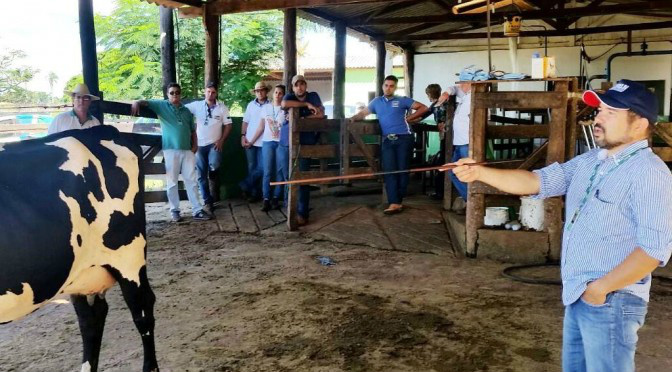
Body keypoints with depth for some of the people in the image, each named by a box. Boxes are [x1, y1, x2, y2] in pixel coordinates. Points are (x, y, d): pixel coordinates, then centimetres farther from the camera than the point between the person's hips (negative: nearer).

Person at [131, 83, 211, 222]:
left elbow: (192, 129, 21)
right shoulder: (161, 105, 5)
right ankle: (174, 210, 11)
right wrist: (136, 103, -25)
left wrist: (195, 145, 8)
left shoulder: (186, 111, 16)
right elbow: (145, 102, -2)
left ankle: (197, 210, 9)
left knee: (191, 180, 5)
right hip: (171, 150, -3)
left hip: (187, 150, 4)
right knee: (172, 182, 1)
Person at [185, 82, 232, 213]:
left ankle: (214, 195, -3)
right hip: (200, 144, 2)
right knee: (202, 175, 3)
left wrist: (221, 141, -5)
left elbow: (228, 125, 4)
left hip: (214, 144, -2)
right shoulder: (196, 105, 2)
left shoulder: (222, 107, 2)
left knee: (214, 167, -24)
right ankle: (207, 201, 13)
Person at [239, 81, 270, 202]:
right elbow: (245, 122, 12)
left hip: (263, 142, -3)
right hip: (249, 141, 3)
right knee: (251, 167, 8)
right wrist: (243, 136, -1)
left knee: (261, 168, -4)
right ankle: (254, 192, 18)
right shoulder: (251, 105, 8)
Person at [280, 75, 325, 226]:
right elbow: (284, 104, -16)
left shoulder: (313, 96, 8)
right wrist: (306, 105, -14)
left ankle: (302, 213, -3)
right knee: (288, 176, 8)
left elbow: (320, 114, -3)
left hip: (304, 144, -2)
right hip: (287, 143, 2)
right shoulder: (289, 97, 7)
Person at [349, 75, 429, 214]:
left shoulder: (402, 100, 8)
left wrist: (408, 118, 0)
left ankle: (397, 201, 7)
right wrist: (353, 118, 3)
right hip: (388, 140, 3)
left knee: (402, 170, -1)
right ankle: (394, 203, -8)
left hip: (404, 138, -3)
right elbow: (363, 113, 23)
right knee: (389, 171, -7)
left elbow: (423, 108, 8)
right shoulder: (376, 102, 18)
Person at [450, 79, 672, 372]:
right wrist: (480, 173, -7)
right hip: (578, 294, 8)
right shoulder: (588, 162, 9)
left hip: (611, 300, -8)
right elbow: (537, 181, 5)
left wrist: (601, 287, -19)